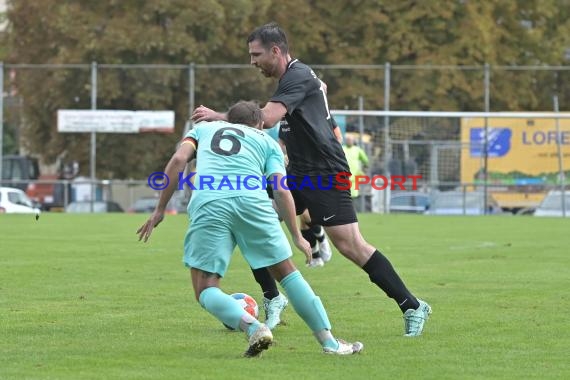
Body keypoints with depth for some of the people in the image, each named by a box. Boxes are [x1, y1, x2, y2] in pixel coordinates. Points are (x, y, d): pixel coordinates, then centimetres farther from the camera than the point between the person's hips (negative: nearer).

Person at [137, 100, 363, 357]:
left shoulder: (203, 129, 32)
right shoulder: (267, 142, 29)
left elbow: (178, 160, 13)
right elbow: (281, 191, 15)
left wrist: (160, 209, 14)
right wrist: (297, 237, 21)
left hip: (208, 204, -1)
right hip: (253, 201, 1)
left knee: (206, 291, 4)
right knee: (288, 274, 15)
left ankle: (252, 327, -21)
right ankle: (329, 342, 14)